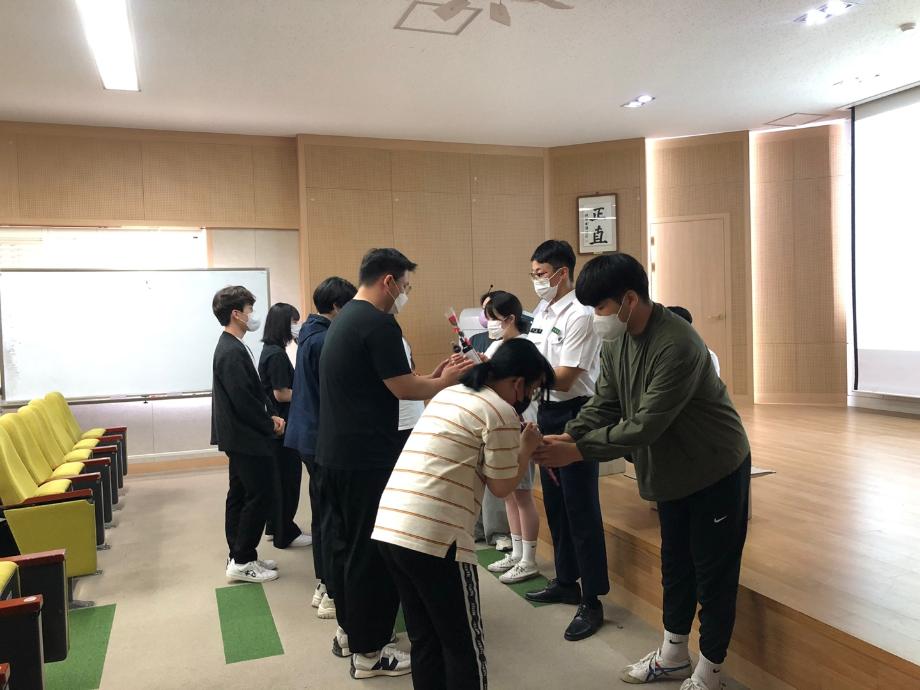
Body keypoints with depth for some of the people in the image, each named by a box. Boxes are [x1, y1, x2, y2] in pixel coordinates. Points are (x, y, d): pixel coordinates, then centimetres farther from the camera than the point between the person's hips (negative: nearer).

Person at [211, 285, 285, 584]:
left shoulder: (232, 347, 12)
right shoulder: (232, 352, -21)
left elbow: (255, 390, 16)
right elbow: (244, 400, -24)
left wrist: (272, 415, 5)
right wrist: (270, 425, -11)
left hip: (240, 436, 10)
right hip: (247, 438, -10)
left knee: (240, 495, 15)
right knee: (258, 496, -3)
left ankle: (239, 556, 24)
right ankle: (242, 562, 5)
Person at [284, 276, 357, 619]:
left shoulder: (309, 335, 11)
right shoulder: (324, 341, -19)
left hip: (308, 435, 10)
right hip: (324, 437, -10)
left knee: (321, 512, 17)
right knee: (333, 517, -1)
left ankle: (323, 586, 27)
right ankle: (332, 594, 9)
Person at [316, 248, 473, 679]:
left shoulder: (344, 318, 14)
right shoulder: (379, 324, -17)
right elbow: (403, 389, -16)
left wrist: (434, 379, 13)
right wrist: (446, 381, 1)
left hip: (335, 452, 10)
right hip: (367, 458, -10)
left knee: (345, 541, 18)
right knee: (372, 551, 1)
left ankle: (348, 631, 32)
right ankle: (368, 651, 13)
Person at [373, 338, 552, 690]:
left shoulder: (448, 394, 19)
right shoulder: (500, 411, -5)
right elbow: (502, 486, 1)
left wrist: (515, 444, 25)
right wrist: (526, 449, 16)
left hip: (388, 526, 8)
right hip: (434, 537, -8)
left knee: (425, 641, 19)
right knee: (464, 647, 9)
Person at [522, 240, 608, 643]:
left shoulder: (579, 315, -17)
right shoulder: (542, 312, 10)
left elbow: (563, 379, -20)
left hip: (574, 415, -9)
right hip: (547, 413, 9)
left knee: (581, 509, -2)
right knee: (555, 503, 18)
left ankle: (592, 602, 10)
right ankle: (566, 581, 34)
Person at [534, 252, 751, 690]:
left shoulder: (677, 345, -31)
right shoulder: (616, 341, -5)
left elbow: (647, 424, -33)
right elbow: (604, 404, -3)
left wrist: (578, 450, -32)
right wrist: (567, 436, -21)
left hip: (717, 468, -8)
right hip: (672, 469, 8)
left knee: (713, 571, 6)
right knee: (675, 563, 19)